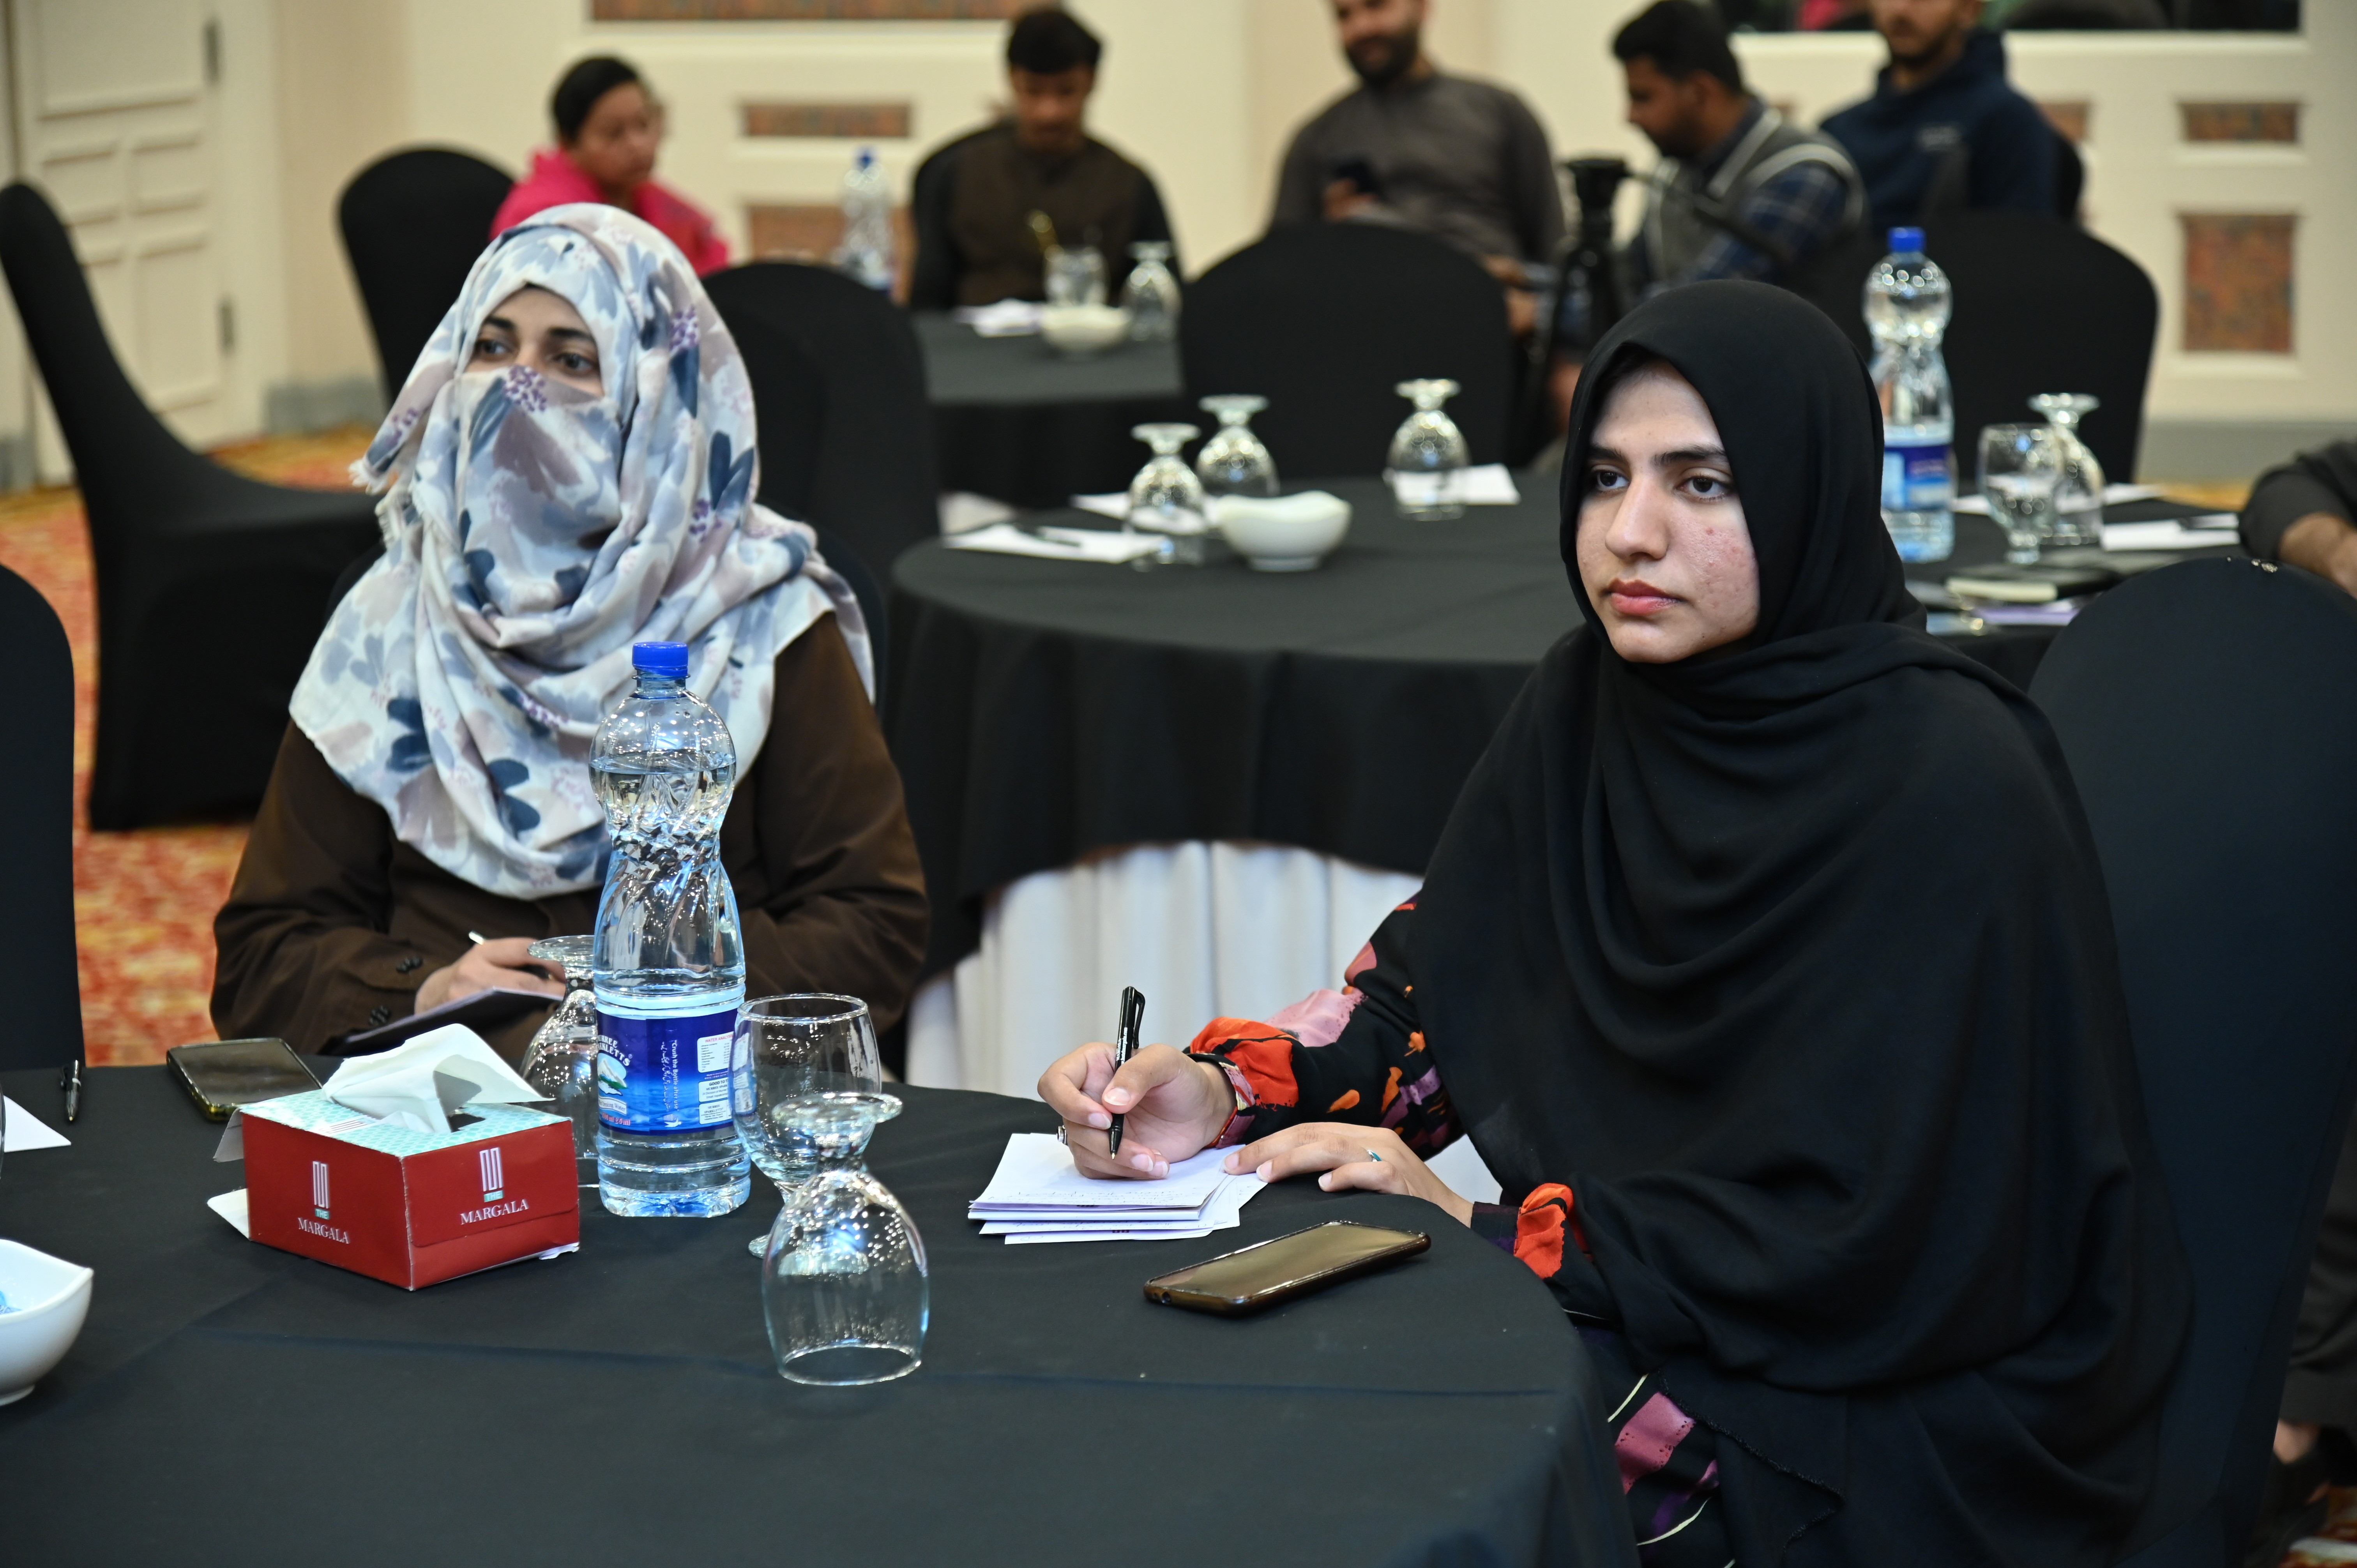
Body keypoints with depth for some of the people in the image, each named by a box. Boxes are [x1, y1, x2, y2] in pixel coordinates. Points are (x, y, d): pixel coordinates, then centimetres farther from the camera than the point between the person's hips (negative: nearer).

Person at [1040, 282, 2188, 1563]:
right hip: (1646, 1304, 6)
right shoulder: (1590, 703, 1)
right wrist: (1222, 1091, -14)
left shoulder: (1949, 786, -21)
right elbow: (1437, 974, 6)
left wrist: (1485, 1230, -20)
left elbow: (1871, 1233, -22)